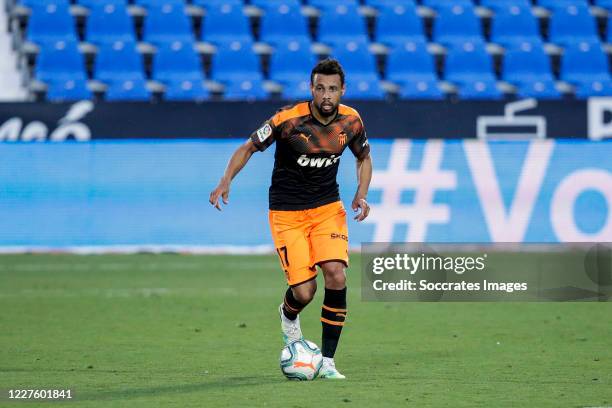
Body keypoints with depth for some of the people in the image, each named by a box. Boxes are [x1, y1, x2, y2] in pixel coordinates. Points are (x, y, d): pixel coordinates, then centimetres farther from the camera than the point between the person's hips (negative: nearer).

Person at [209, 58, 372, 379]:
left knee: (336, 275, -17)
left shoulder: (351, 121, -5)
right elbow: (248, 148, -7)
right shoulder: (288, 119, -18)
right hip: (287, 213, -3)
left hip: (328, 208, 3)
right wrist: (226, 180, -22)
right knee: (304, 291, -10)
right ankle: (288, 315, 32)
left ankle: (327, 362, -6)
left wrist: (361, 194, -3)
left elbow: (364, 158, 14)